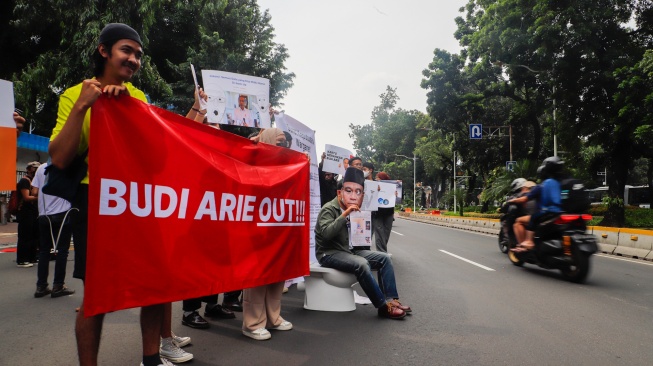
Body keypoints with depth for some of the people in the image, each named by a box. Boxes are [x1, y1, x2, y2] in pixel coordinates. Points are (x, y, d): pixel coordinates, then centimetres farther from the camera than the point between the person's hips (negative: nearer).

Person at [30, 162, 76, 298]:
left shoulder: (41, 168, 6)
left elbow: (34, 192, 4)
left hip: (44, 215, 4)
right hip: (63, 214, -4)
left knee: (44, 250, 11)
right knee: (62, 250, 2)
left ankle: (41, 286, 13)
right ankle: (58, 286, 4)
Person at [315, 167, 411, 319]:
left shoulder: (356, 210, 9)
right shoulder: (329, 209, -14)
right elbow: (326, 233, -31)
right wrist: (345, 214, -36)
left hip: (350, 251, 8)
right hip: (329, 253, -8)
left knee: (385, 258, -3)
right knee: (361, 264, -32)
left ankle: (391, 300, -6)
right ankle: (383, 307, -22)